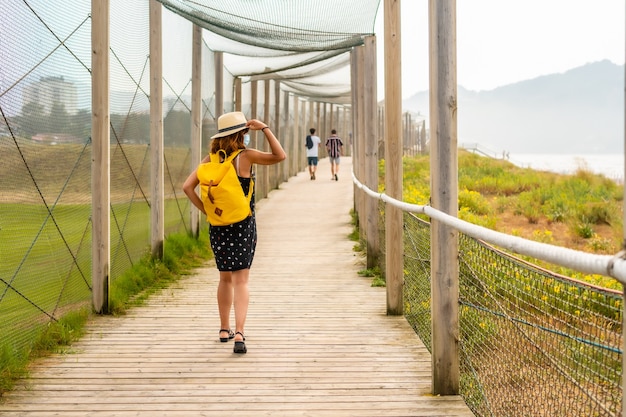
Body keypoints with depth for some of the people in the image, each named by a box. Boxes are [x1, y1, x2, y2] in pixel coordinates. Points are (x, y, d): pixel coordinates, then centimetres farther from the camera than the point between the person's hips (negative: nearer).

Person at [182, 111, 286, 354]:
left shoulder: (211, 159, 1)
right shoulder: (245, 156, -10)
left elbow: (187, 186, -4)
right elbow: (280, 156, -6)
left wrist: (205, 210, 1)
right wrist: (265, 128, -7)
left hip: (217, 225, 4)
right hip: (243, 225, -4)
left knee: (225, 278, 18)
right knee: (240, 280, -4)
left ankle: (224, 330, 26)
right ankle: (239, 334, -17)